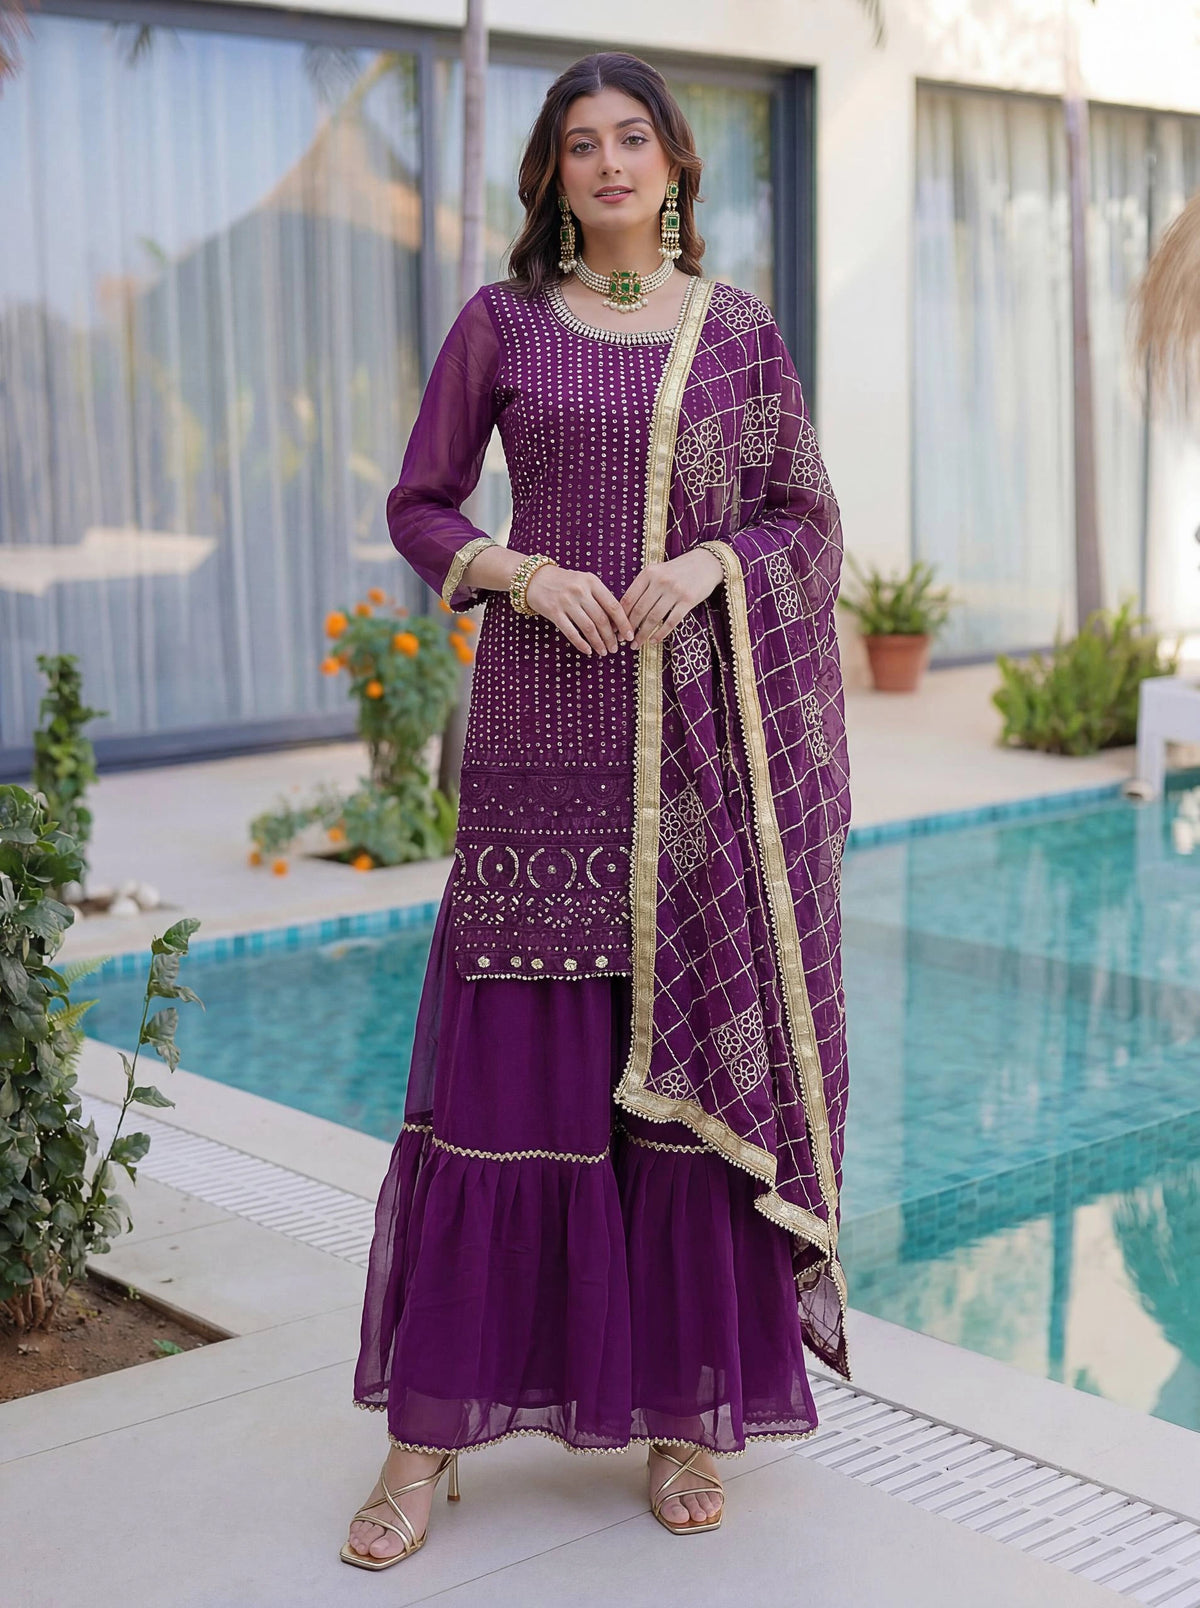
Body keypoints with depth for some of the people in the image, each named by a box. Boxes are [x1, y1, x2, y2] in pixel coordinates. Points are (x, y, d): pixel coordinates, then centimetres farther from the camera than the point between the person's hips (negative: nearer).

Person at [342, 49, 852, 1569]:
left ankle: (686, 1406, 17)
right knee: (507, 1059, -1)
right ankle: (432, 1429, 8)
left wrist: (710, 563, -11)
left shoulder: (738, 330, 9)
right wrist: (525, 572, -10)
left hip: (708, 737, 1)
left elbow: (808, 523, 9)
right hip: (547, 729, -1)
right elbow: (418, 506, 8)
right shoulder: (502, 322, 7)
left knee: (703, 1059, 3)